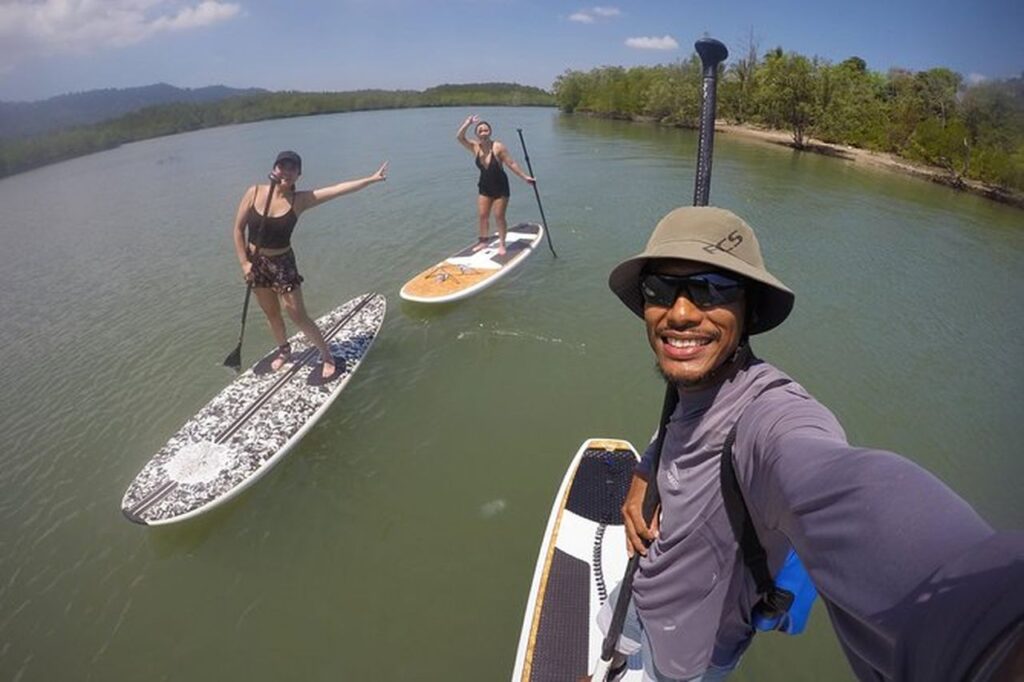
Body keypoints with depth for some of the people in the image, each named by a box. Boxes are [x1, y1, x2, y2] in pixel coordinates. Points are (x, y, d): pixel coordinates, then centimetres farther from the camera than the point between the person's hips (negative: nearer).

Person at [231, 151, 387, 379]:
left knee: (298, 316, -2)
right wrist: (244, 262, -7)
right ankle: (284, 350, 42)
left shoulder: (300, 200, -13)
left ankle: (327, 357, 13)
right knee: (271, 313, 17)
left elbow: (338, 189, -19)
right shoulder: (254, 192, -9)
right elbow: (238, 228, -3)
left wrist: (371, 179, -23)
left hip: (282, 263, -2)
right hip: (255, 262, 3)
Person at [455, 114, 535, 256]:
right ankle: (484, 240, 23)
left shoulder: (498, 147, -18)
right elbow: (459, 137, -17)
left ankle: (502, 244, 12)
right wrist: (468, 122, -23)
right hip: (485, 187, 4)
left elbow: (511, 164, -15)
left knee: (499, 216, -1)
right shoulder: (475, 147, -7)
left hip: (500, 187, -4)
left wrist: (525, 177, -17)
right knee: (482, 215, 5)